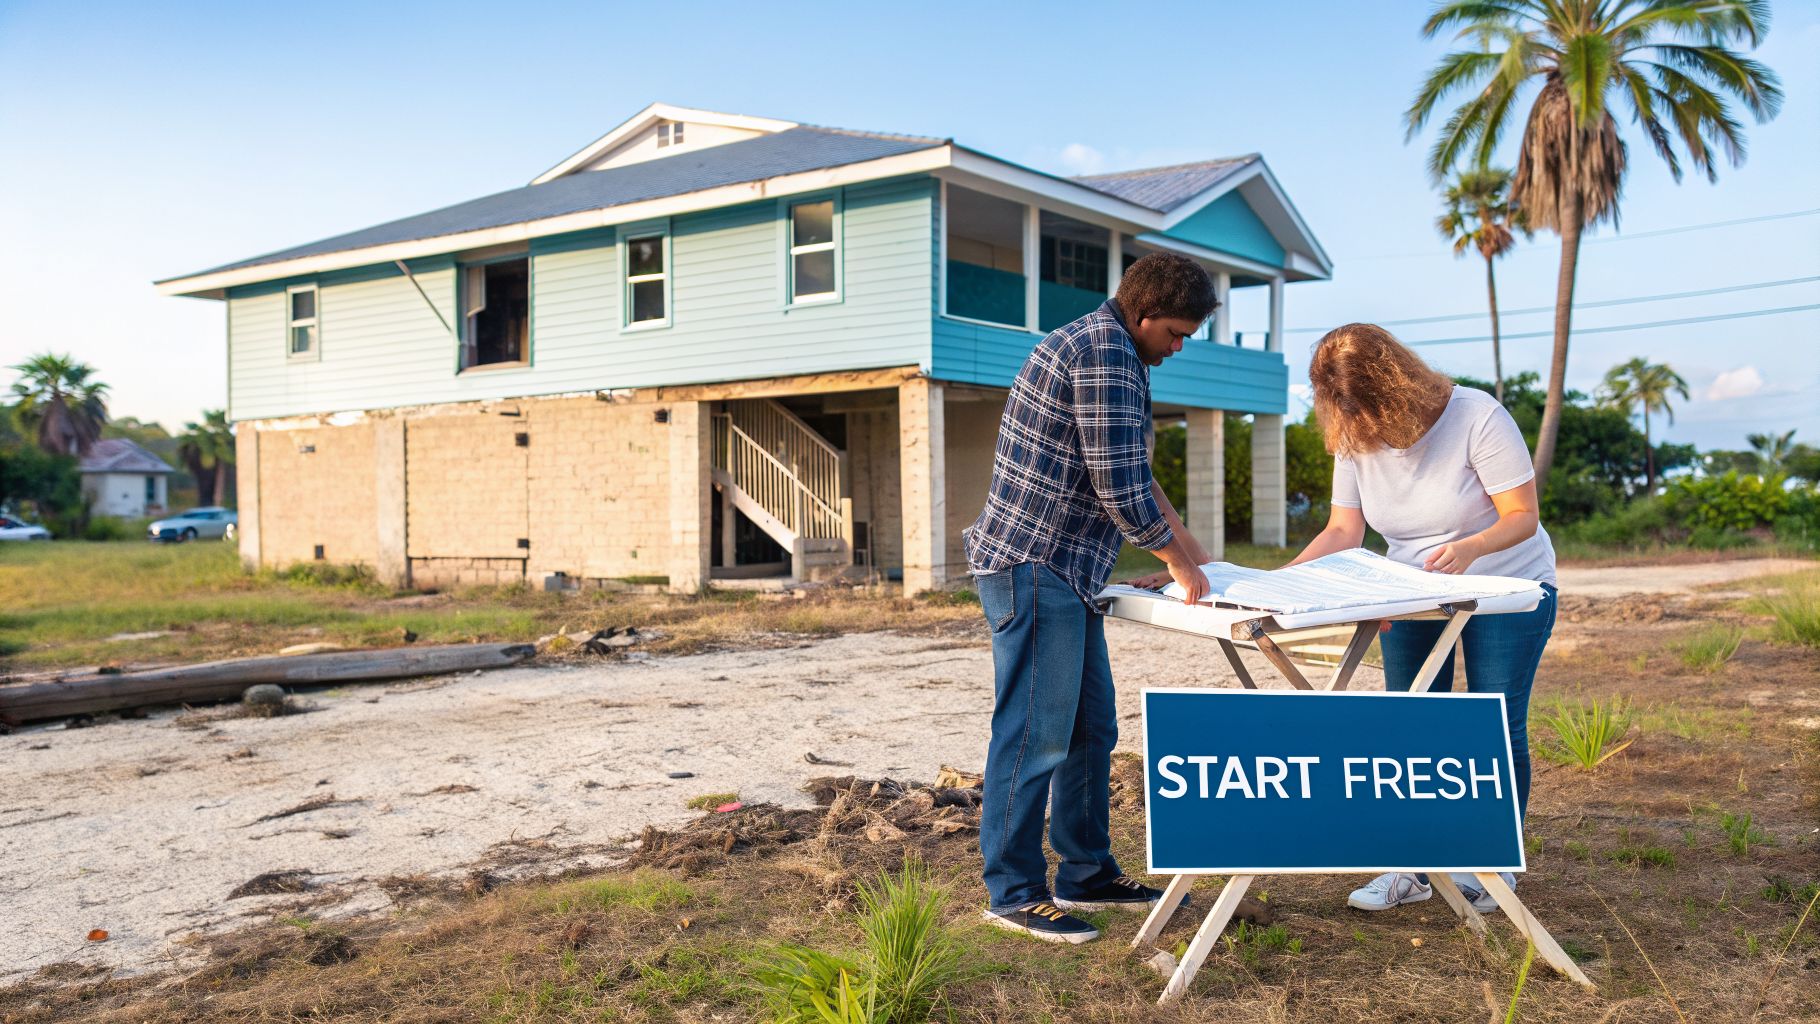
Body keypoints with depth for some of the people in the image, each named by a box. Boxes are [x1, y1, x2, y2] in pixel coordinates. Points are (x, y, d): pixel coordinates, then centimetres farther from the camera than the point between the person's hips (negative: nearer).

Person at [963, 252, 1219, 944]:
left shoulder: (1100, 345, 19)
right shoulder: (1106, 354, -16)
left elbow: (1129, 470, 28)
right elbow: (1120, 487, -19)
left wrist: (1181, 535, 26)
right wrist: (1177, 563, -5)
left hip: (1063, 574, 11)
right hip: (1032, 569, -11)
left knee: (1092, 730, 15)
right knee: (1035, 734, -5)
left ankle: (1087, 875, 25)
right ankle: (1014, 893, 5)